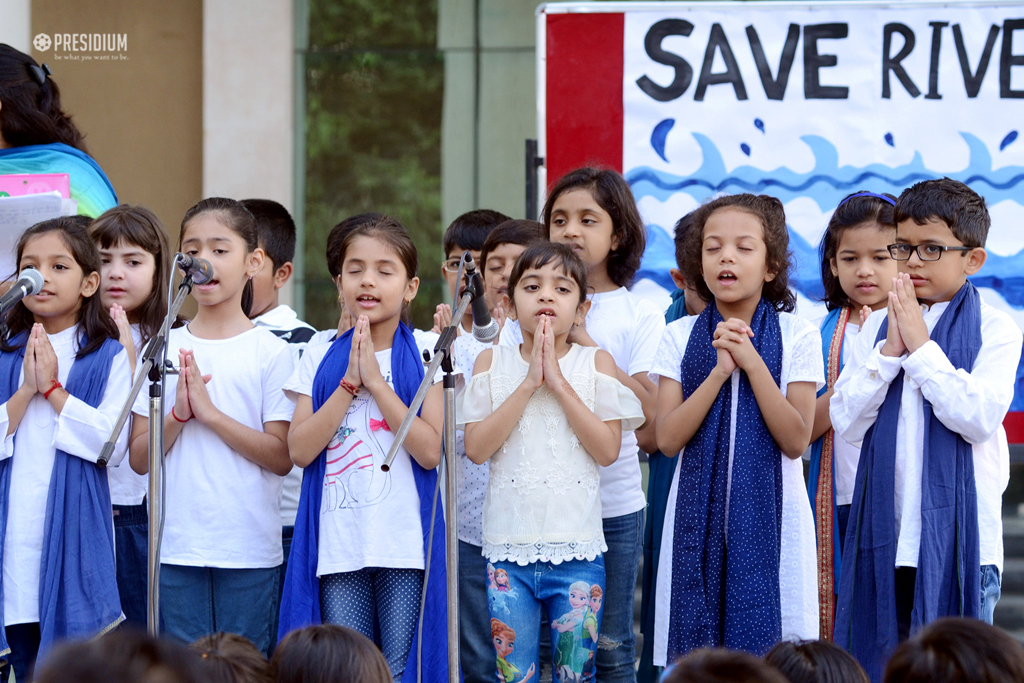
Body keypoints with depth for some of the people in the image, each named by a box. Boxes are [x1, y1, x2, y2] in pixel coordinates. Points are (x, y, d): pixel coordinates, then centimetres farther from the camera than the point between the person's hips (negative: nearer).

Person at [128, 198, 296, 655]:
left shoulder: (270, 351, -1)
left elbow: (282, 457, -7)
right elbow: (140, 458, 5)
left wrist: (210, 412, -15)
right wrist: (179, 414, -13)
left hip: (249, 548, -2)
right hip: (176, 545, 2)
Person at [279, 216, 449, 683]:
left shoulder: (426, 356, 1)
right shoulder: (320, 359, 8)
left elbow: (430, 450, -10)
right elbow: (300, 449, -3)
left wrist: (376, 380, -12)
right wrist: (349, 383, -9)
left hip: (406, 542, -2)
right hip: (337, 544, 2)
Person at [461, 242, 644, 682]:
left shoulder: (596, 363, 3)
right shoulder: (492, 363, 5)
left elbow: (608, 450, -8)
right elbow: (476, 447, -7)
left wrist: (558, 382, -12)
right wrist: (530, 383, -12)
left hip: (577, 547, 0)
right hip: (509, 547, 1)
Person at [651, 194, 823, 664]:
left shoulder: (796, 336, 0)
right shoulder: (681, 337, 4)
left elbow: (796, 441, -8)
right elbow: (668, 439, -5)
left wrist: (752, 362, -15)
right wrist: (720, 370, -15)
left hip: (770, 518, -1)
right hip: (699, 517, 2)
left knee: (771, 652, -4)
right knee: (695, 651, -1)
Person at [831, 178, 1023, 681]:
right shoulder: (877, 327, 11)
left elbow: (979, 417, -15)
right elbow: (846, 420, 3)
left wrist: (920, 347, -11)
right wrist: (889, 351, -7)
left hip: (958, 535, -4)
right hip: (886, 536, 4)